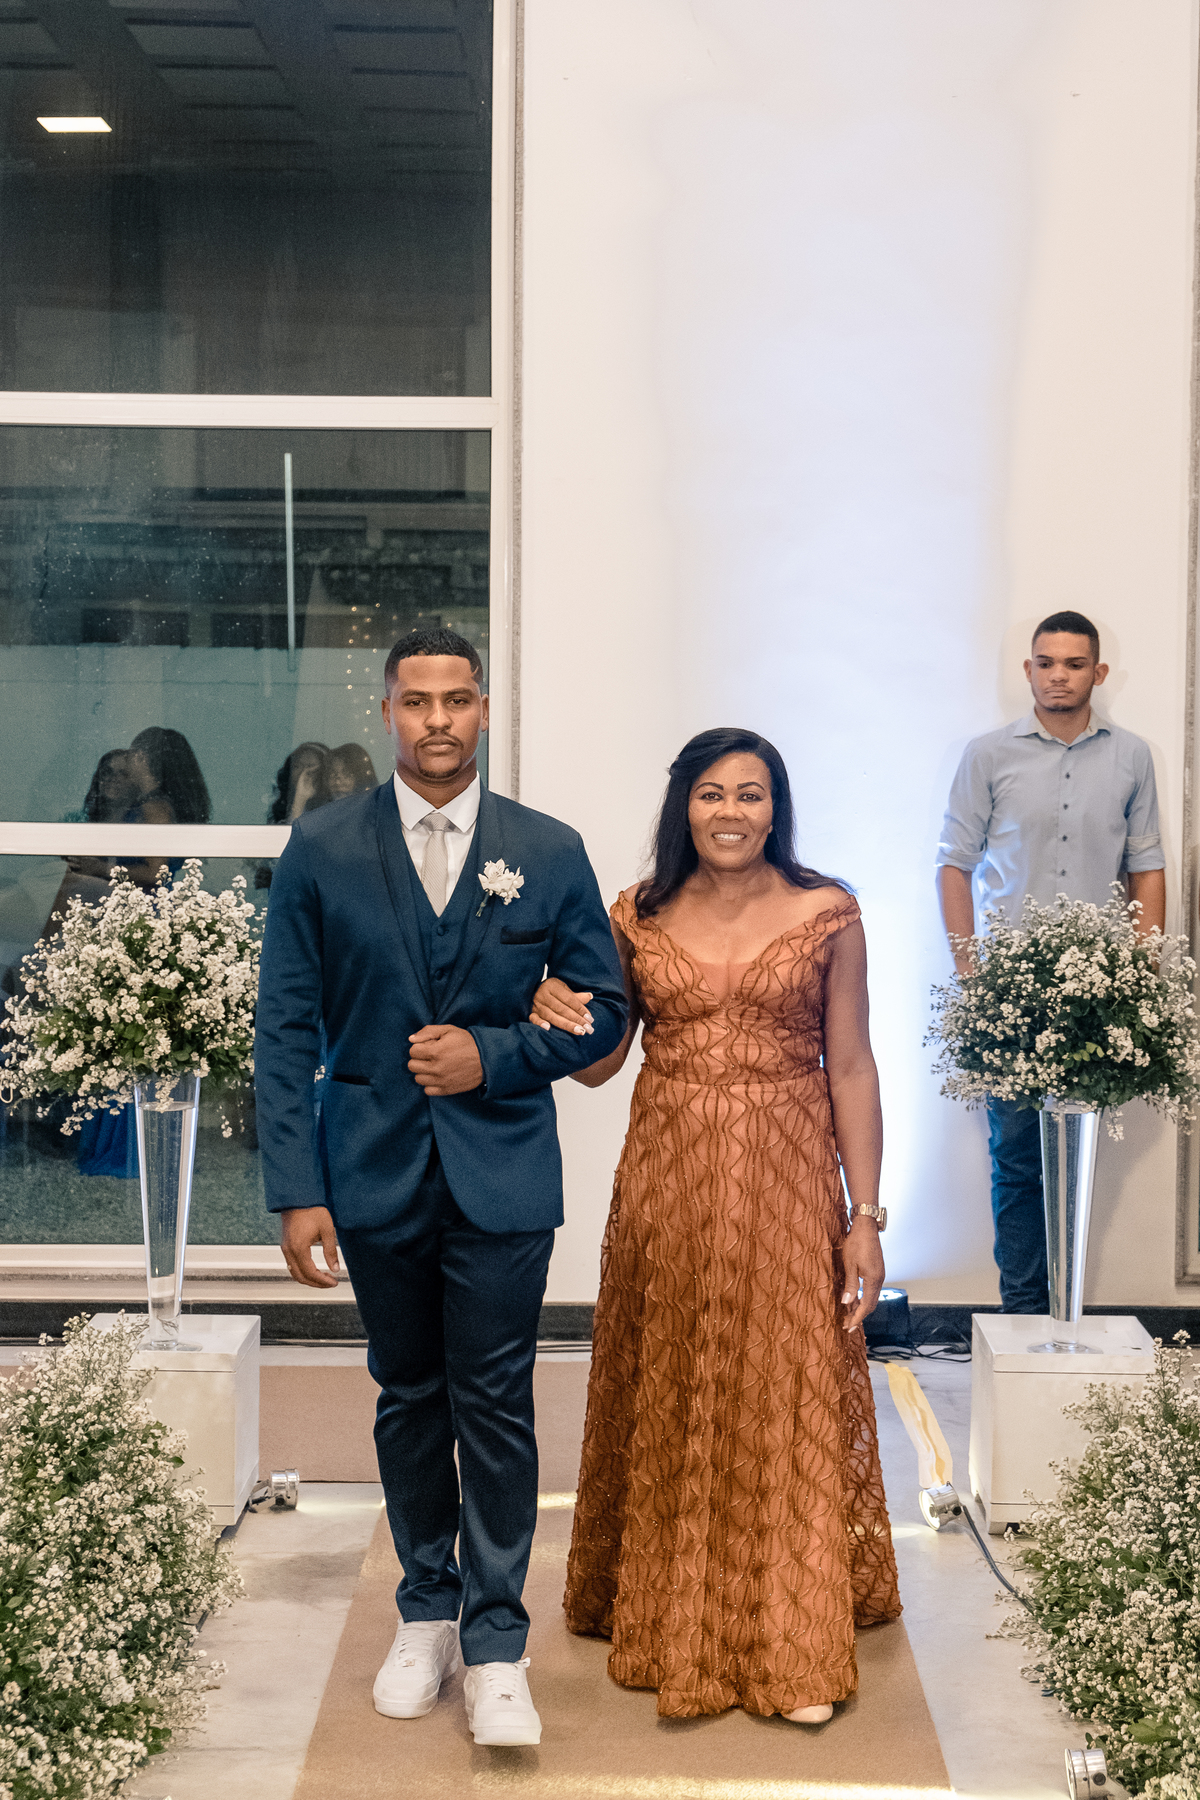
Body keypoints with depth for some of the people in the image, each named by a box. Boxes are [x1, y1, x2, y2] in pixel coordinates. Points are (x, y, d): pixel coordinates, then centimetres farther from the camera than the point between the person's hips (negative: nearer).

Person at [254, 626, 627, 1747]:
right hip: (375, 1172, 1)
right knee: (408, 1397, 14)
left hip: (501, 1175, -1)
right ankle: (425, 1611, 30)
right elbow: (286, 1030, -2)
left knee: (496, 1408, 0)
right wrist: (296, 1192, -7)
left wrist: (494, 1056, -11)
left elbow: (604, 1010, 6)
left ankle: (494, 1642, 12)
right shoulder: (320, 850, 0)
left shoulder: (549, 852, 1)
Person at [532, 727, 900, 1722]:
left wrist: (866, 1218, -4)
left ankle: (794, 1647, 13)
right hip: (666, 1180, 2)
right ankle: (671, 1625, 26)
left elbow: (851, 1068, -1)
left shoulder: (827, 914, -2)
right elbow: (598, 1064, 8)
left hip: (786, 1181, -2)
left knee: (786, 1401, 2)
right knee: (667, 1404, 10)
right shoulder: (637, 917, 3)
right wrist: (556, 1019, -15)